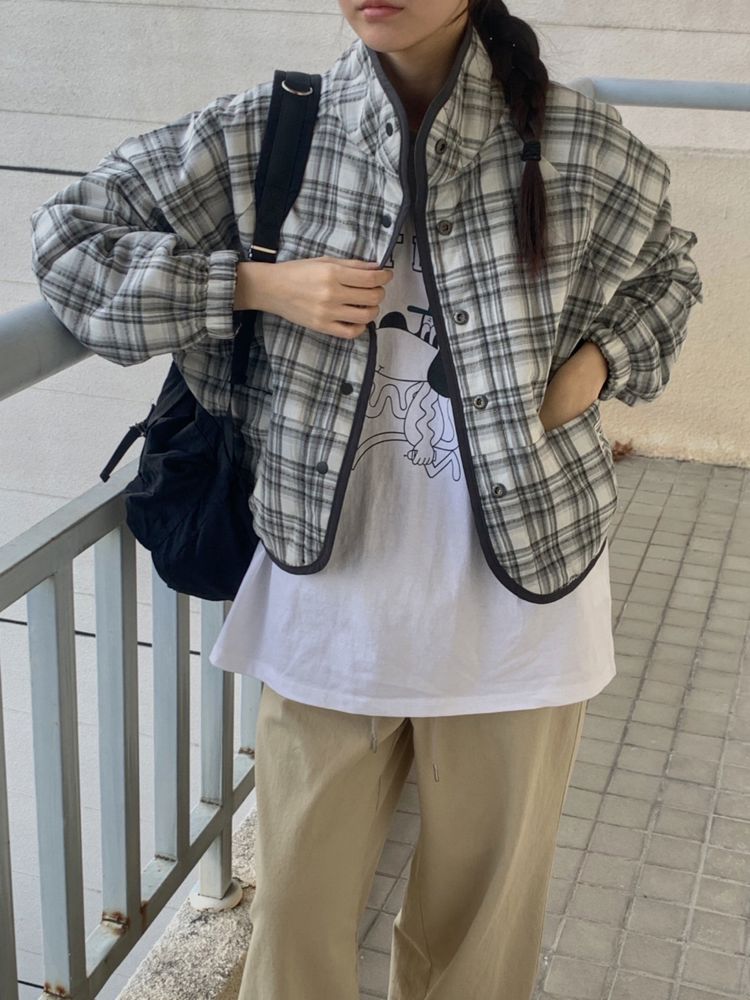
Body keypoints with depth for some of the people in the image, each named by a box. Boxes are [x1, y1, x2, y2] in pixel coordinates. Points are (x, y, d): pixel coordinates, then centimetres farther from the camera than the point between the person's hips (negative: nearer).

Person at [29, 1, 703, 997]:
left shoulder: (582, 146, -6)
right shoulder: (265, 135, -6)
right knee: (298, 918, 17)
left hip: (514, 605, 0)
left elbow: (667, 276, 14)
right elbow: (67, 237, -1)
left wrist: (594, 364, -6)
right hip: (330, 603, 0)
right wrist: (257, 284, -13)